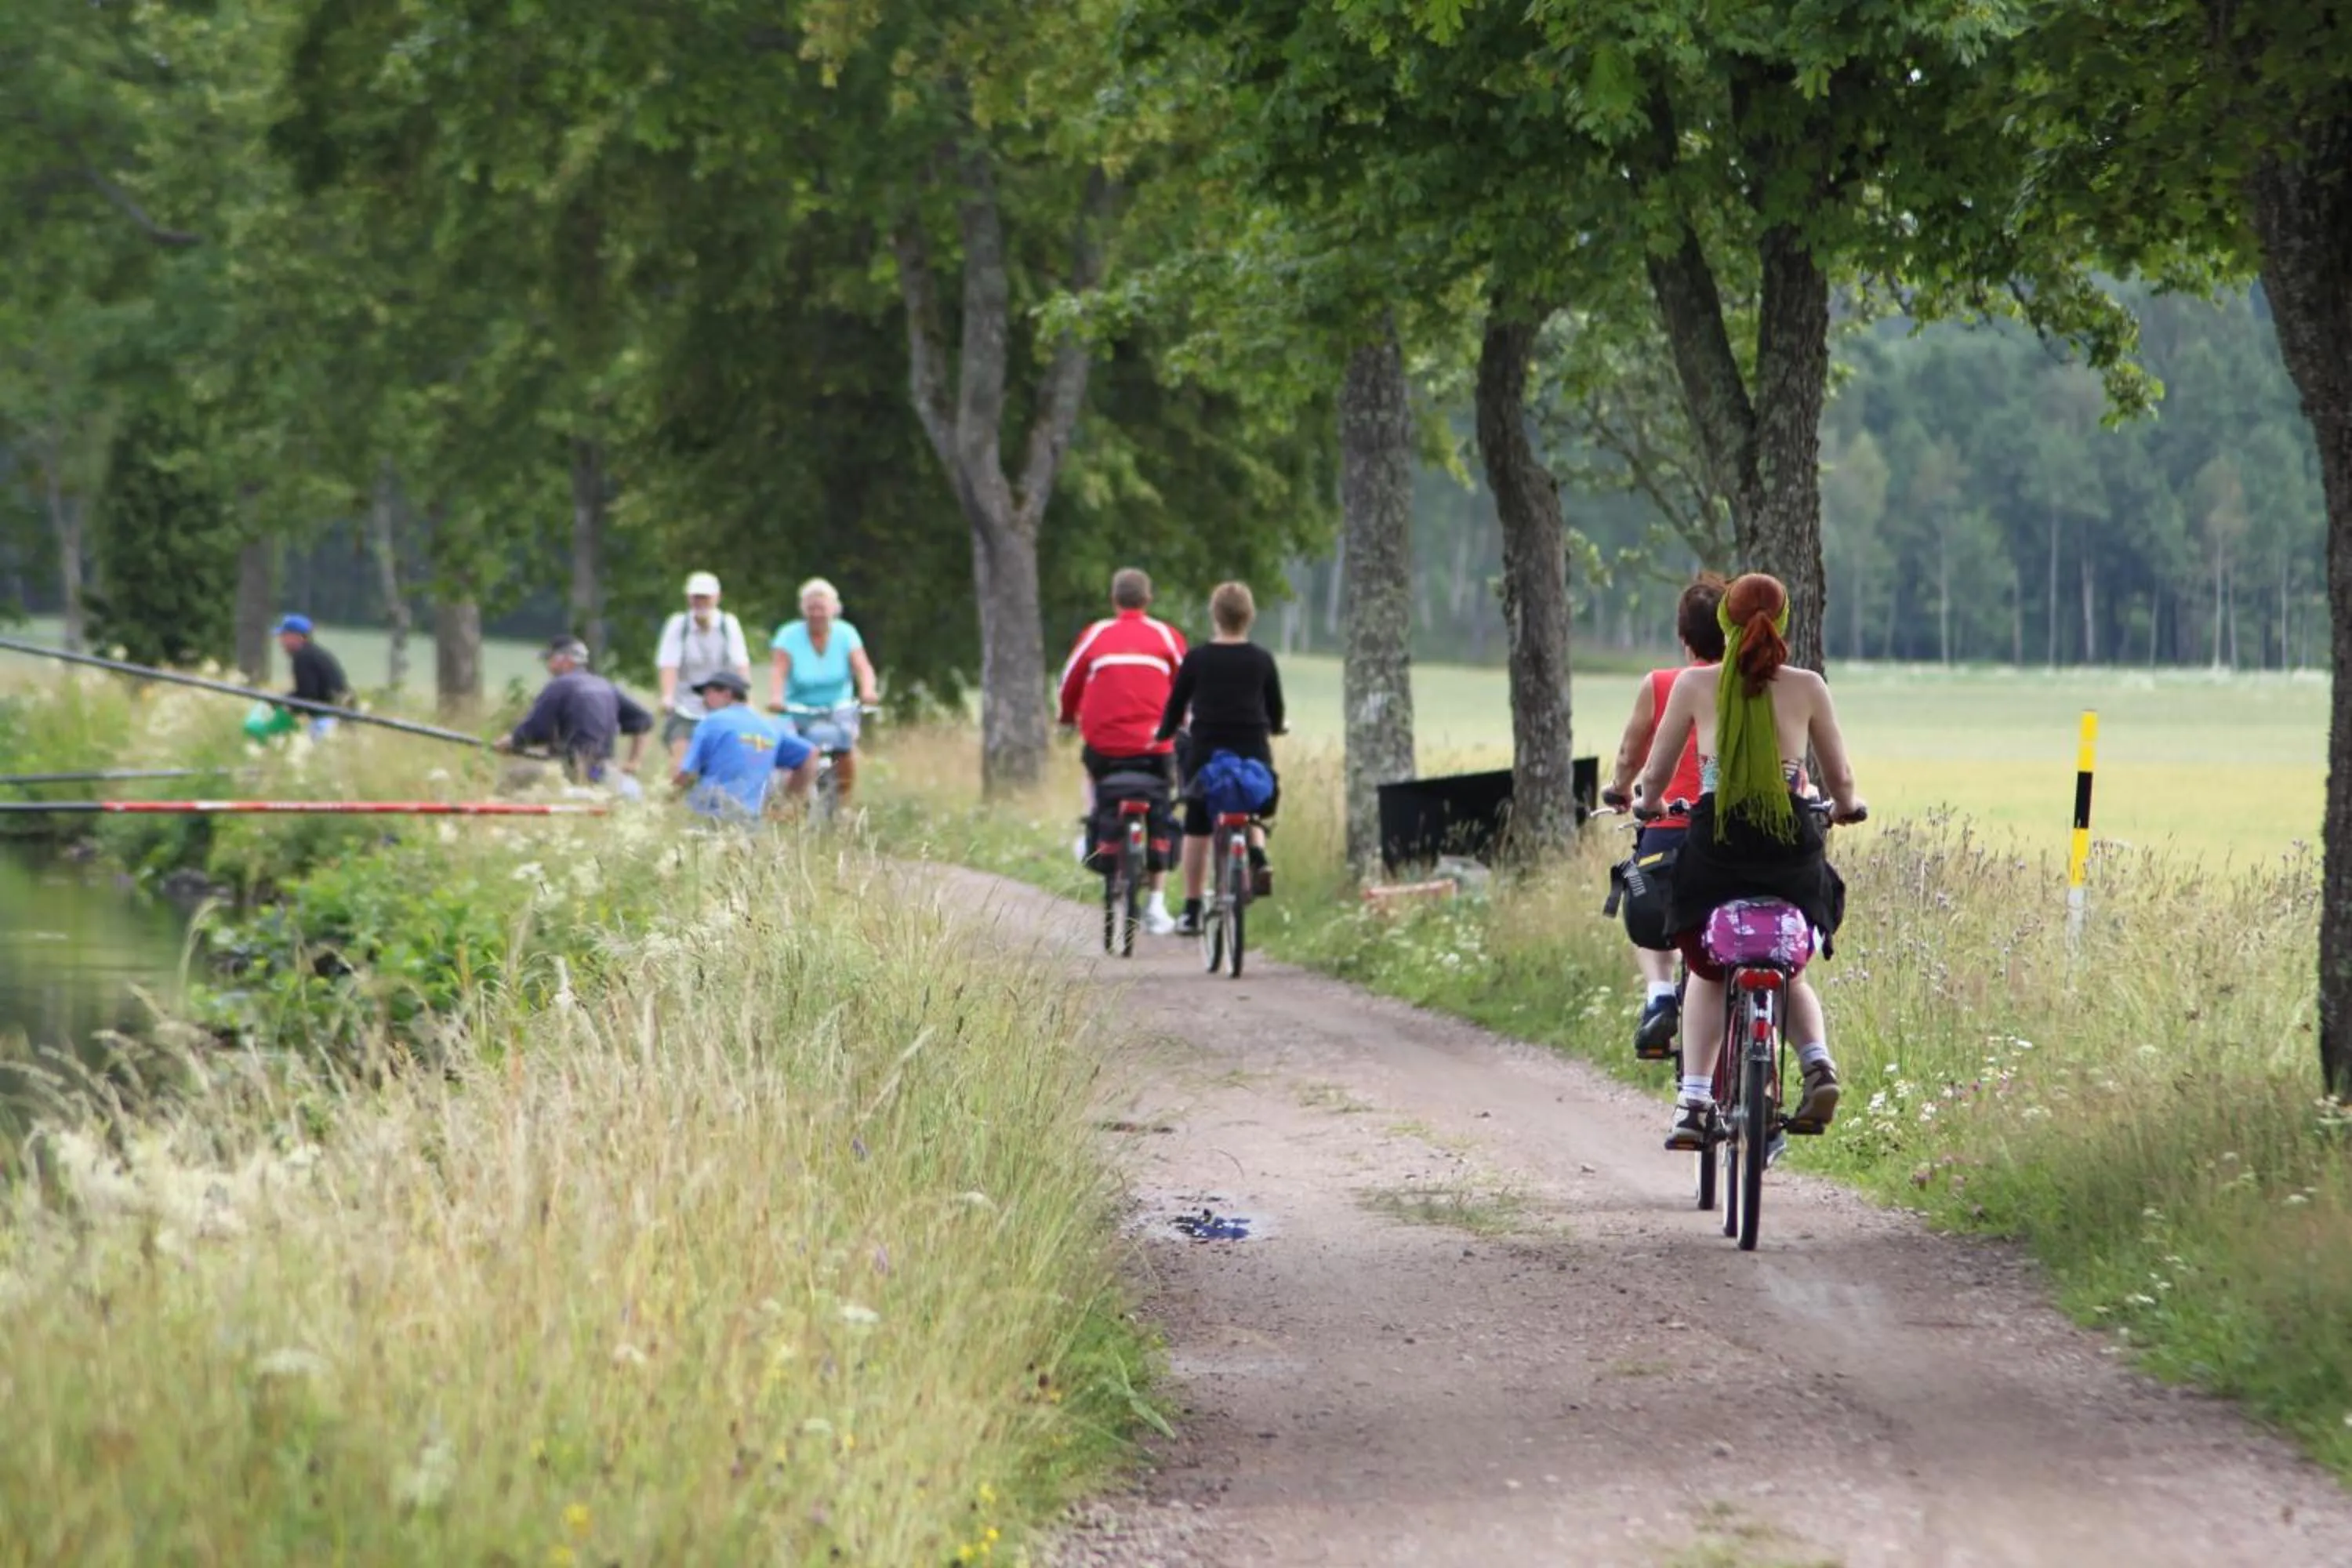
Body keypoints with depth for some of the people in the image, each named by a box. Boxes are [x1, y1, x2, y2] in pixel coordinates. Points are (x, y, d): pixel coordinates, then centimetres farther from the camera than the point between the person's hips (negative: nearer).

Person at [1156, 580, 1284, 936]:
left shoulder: (1196, 659, -2)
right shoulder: (1262, 660, 1)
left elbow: (1176, 705, 4)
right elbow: (1276, 712, 10)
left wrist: (1164, 735, 23)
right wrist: (1273, 728, 33)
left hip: (1205, 753, -1)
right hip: (1253, 753, 1)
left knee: (1196, 830, 9)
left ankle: (1191, 911, 9)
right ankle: (1258, 856, -7)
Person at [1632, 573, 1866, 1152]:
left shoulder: (1695, 684, -1)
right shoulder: (1808, 687, 0)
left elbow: (1654, 776, 6)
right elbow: (1841, 779, 8)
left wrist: (1649, 803, 28)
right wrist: (1844, 807, 30)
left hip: (1715, 843, -1)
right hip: (1792, 842, 1)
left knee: (1707, 974, 20)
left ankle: (1693, 1100, 5)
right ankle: (1818, 1061, -3)